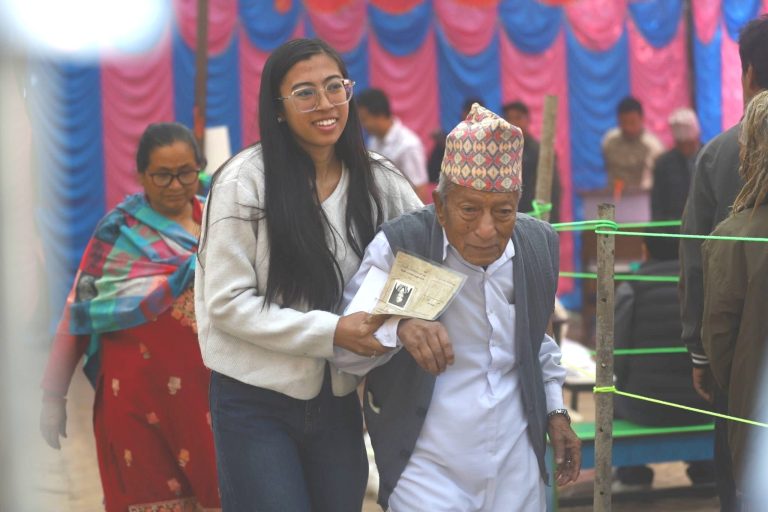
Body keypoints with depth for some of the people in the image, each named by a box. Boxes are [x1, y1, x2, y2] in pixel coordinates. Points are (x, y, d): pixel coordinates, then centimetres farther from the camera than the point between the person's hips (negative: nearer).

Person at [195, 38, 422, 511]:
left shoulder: (379, 181, 1)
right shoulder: (245, 182, -12)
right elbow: (227, 302, -13)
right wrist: (330, 332, -21)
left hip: (338, 403, 4)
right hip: (256, 405, -4)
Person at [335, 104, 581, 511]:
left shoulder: (540, 244, 2)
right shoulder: (399, 245, -13)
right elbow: (341, 342, -12)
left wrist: (555, 412, 17)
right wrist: (398, 327, -29)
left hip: (517, 465, 4)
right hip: (426, 466, -4)